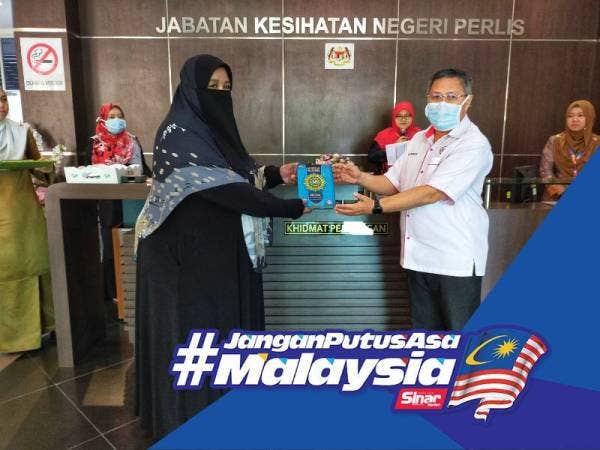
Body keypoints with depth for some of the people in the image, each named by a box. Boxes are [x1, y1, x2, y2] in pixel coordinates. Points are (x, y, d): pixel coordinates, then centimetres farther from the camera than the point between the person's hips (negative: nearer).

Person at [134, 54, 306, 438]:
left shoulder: (214, 128, 10)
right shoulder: (179, 134, -18)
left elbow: (236, 177, 15)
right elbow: (225, 189, -26)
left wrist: (275, 175, -2)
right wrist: (288, 208, -22)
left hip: (222, 251, 9)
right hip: (188, 255, -9)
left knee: (226, 327, 16)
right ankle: (191, 417, 24)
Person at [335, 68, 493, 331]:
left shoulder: (474, 145, -15)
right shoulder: (419, 139, 11)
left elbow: (431, 193, -24)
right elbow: (393, 183, 13)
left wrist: (375, 207, -25)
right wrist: (360, 178, -7)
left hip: (455, 260, -7)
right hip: (419, 256, 7)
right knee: (424, 334, 20)